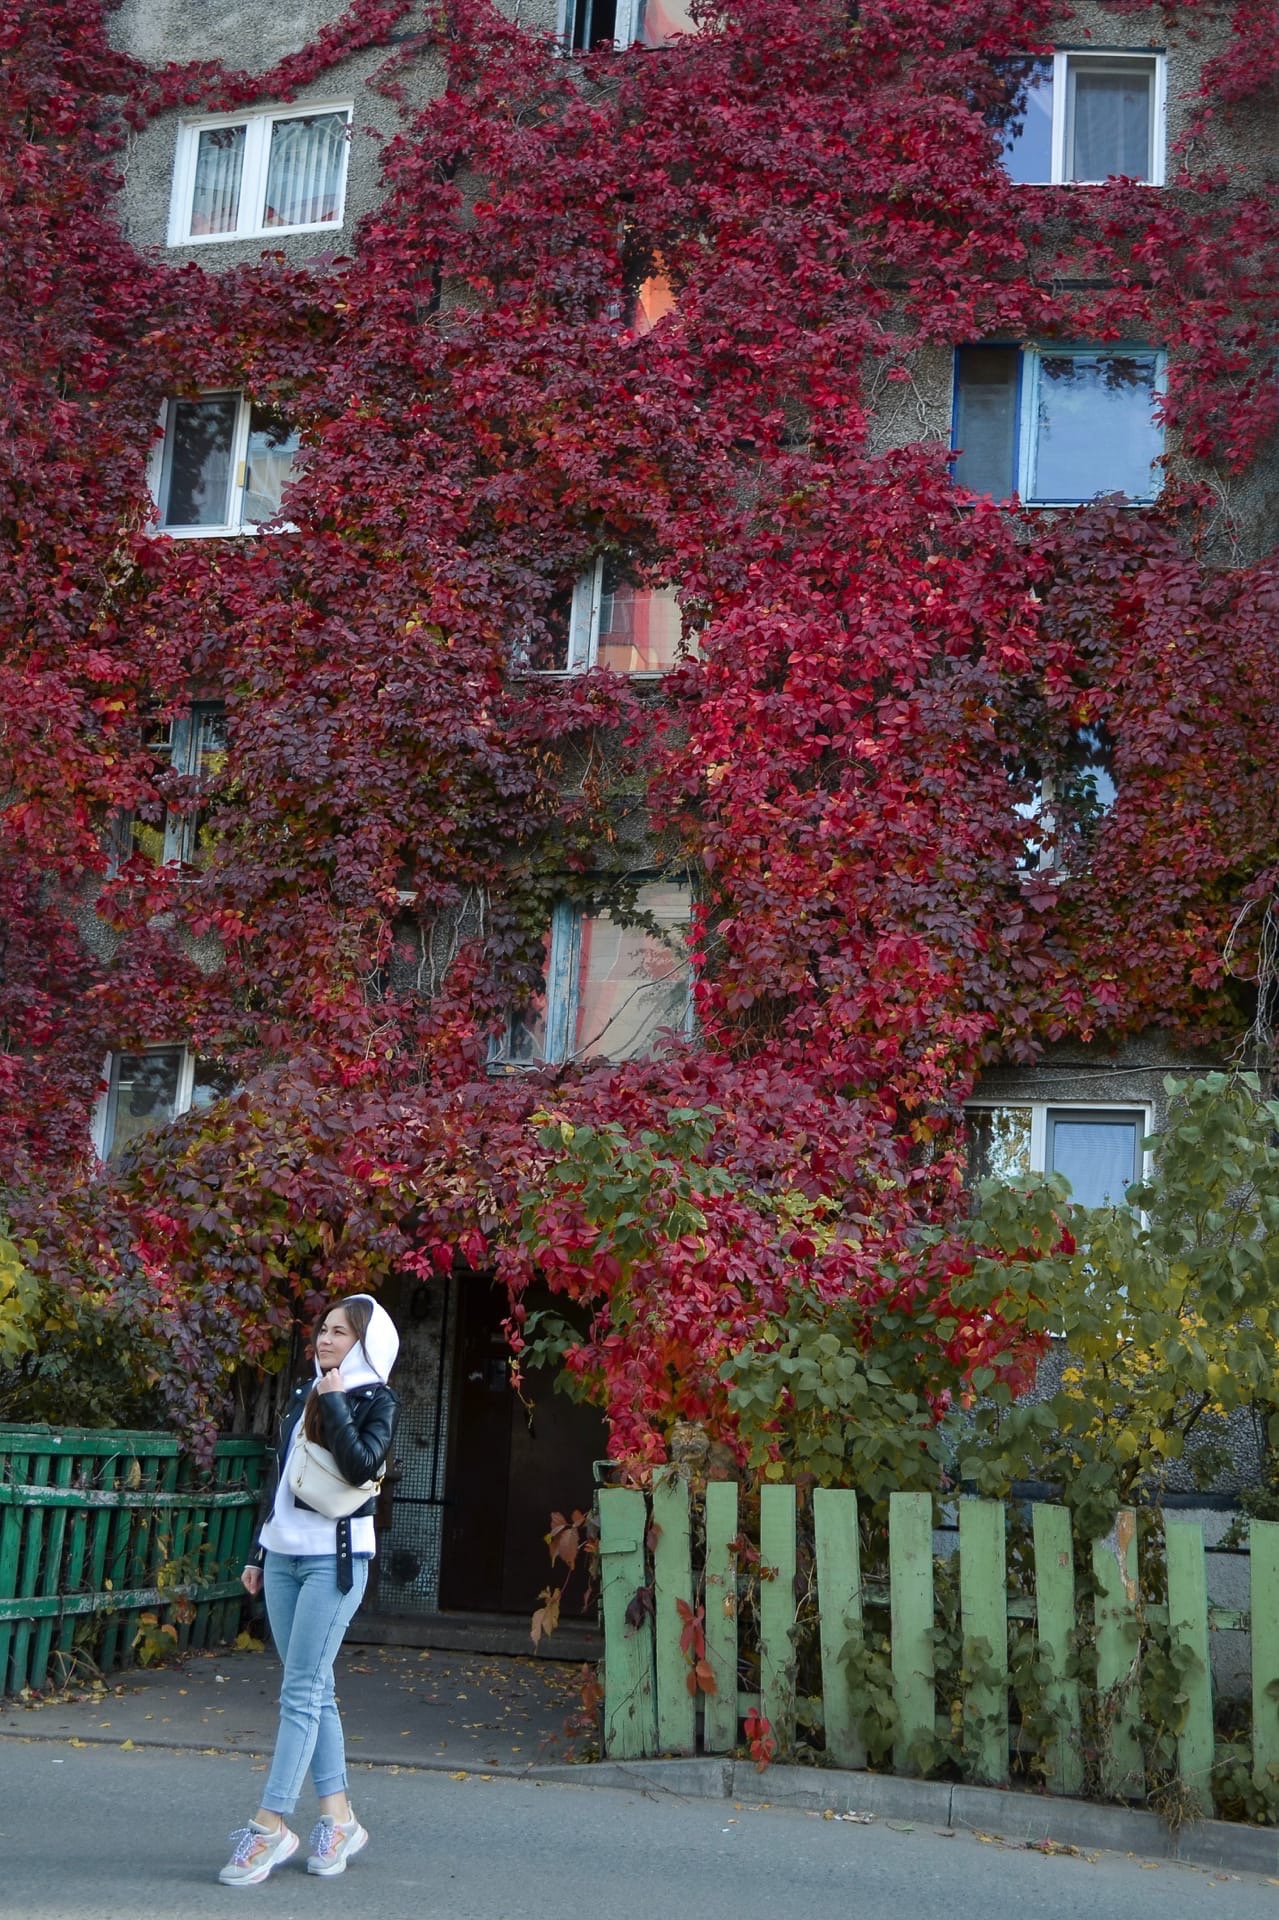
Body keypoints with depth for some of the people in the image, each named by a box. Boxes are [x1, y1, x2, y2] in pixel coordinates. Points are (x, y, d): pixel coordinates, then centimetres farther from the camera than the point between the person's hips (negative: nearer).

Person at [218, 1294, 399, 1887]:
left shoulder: (376, 1401, -4)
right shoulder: (304, 1394, 15)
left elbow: (361, 1466, -22)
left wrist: (335, 1404, -15)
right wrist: (260, 1553, 19)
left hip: (333, 1560, -7)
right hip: (283, 1556, 7)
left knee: (301, 1694, -8)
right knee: (315, 1691, 9)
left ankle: (270, 1827, -6)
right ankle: (338, 1818, 15)